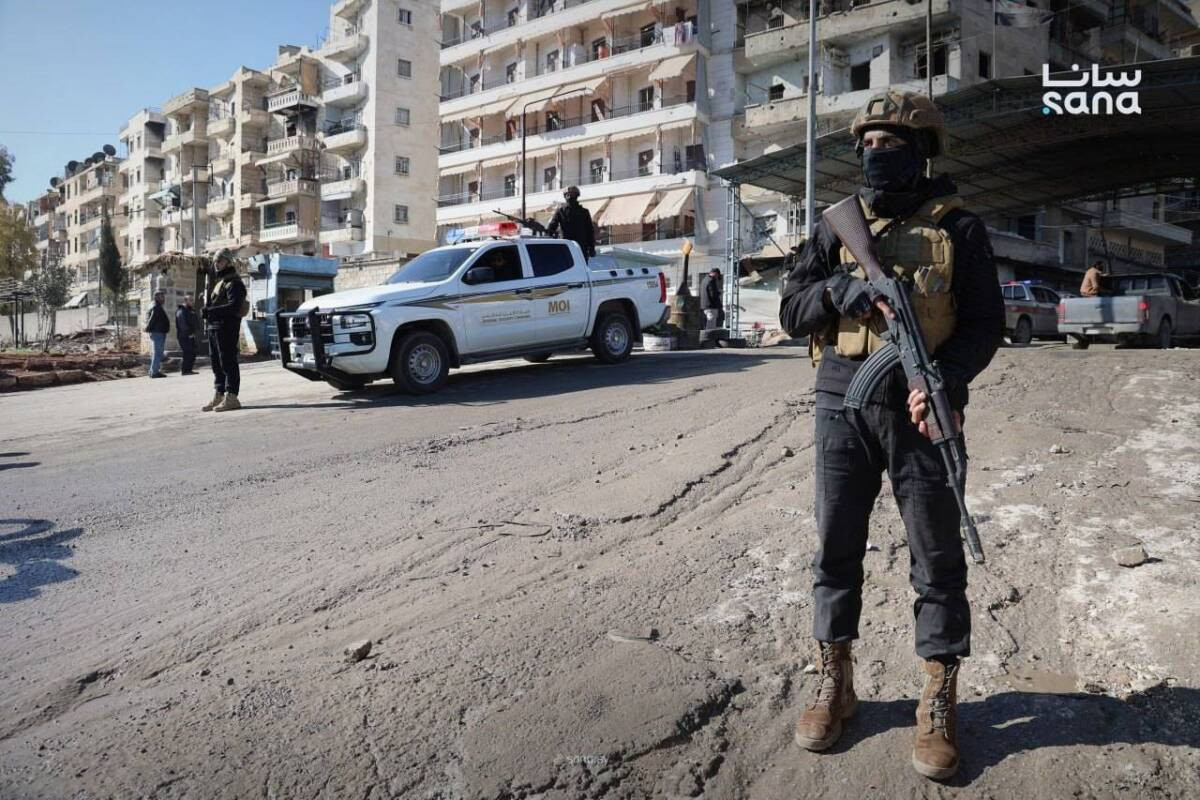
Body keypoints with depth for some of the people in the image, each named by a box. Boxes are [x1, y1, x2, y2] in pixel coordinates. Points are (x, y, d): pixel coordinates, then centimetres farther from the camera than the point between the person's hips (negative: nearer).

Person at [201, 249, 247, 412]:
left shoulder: (234, 283, -9)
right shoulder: (218, 282, 23)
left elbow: (233, 306, -22)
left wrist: (211, 311, -24)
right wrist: (207, 311, 6)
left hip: (226, 327, -10)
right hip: (213, 327, 10)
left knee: (228, 362, -10)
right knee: (216, 362, 13)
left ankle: (231, 397, -9)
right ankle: (219, 396, 20)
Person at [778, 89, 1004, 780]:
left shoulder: (958, 228, 3)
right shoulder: (839, 225, 10)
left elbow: (986, 323, -2)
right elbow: (793, 311, 7)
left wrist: (946, 379, -19)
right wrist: (840, 287, -13)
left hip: (920, 410, -2)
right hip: (842, 408, 3)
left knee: (938, 558, 4)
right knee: (836, 549, 8)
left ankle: (940, 703, 18)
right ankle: (835, 684, 24)